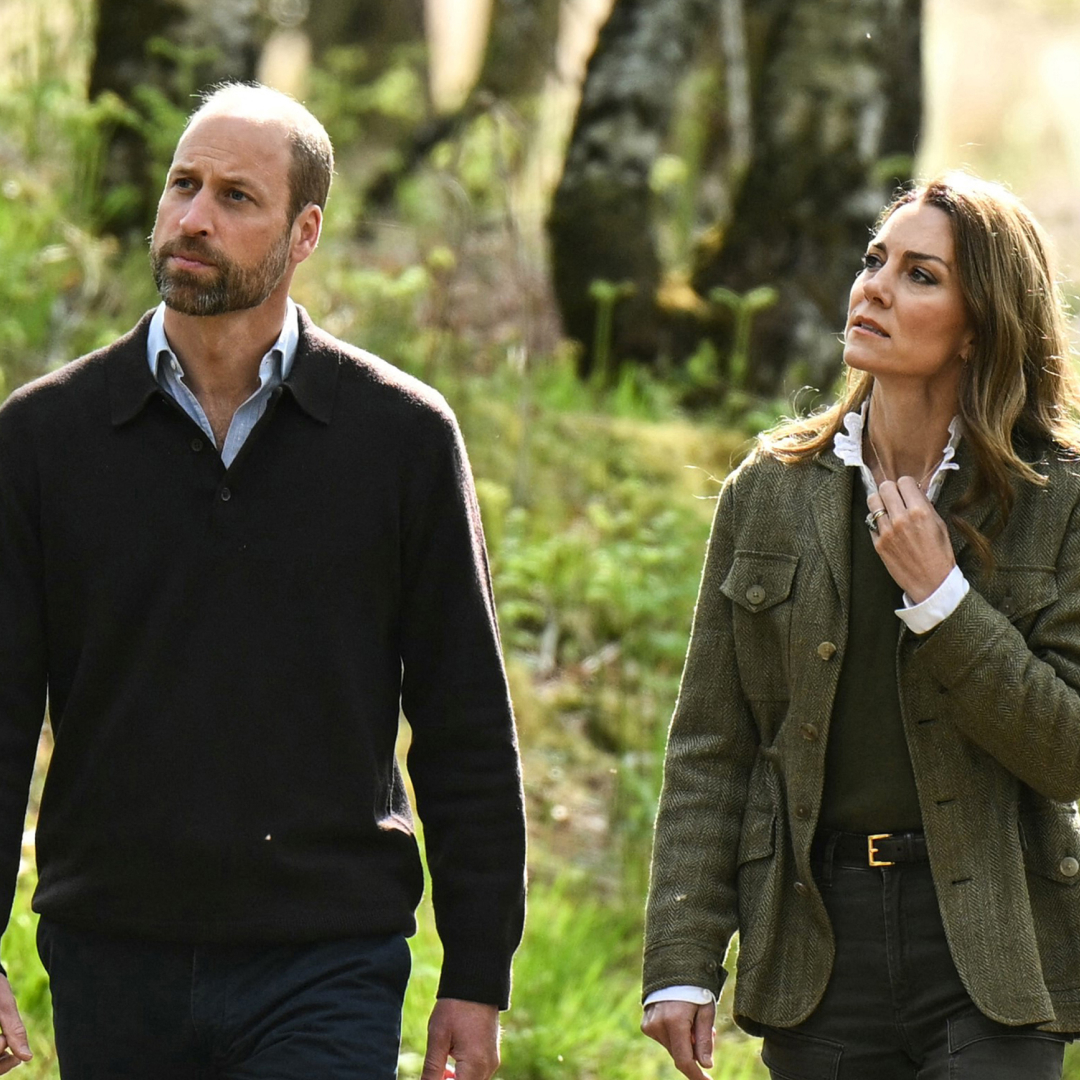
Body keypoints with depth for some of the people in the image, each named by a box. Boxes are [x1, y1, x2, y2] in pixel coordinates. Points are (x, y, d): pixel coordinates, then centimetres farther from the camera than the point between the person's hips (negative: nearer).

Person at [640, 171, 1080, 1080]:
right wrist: (681, 961, -1)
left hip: (988, 957, -2)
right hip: (817, 949, 3)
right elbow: (708, 750, 6)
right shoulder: (771, 493, 6)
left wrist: (941, 599, -13)